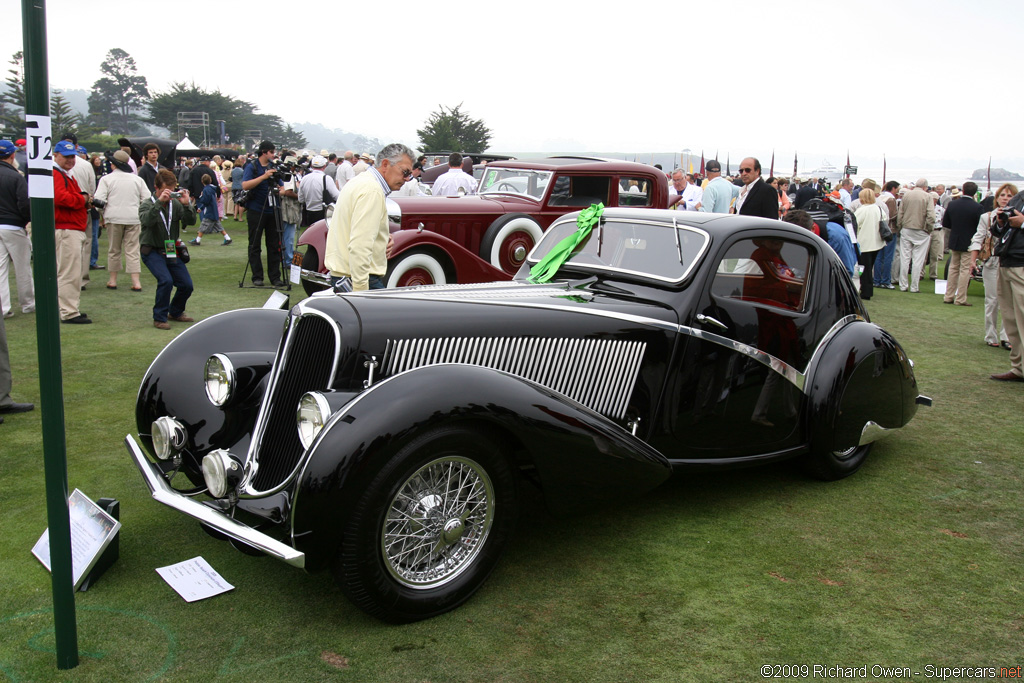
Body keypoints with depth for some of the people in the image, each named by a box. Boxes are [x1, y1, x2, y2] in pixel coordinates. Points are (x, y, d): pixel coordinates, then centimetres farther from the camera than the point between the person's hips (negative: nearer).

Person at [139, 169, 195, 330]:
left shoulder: (175, 204, 0)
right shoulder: (147, 205, -10)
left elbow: (191, 221, -10)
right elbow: (146, 221, -32)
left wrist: (187, 205, -25)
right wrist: (159, 202, -39)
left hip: (171, 251, 5)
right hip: (152, 251, -5)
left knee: (187, 285, 0)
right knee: (166, 280, -25)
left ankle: (175, 312, 28)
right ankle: (159, 318, -8)